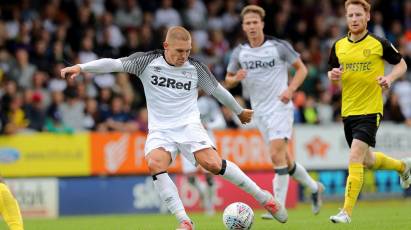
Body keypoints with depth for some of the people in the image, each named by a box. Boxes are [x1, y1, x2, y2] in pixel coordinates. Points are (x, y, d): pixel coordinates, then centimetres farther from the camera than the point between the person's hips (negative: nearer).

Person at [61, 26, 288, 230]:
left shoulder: (196, 68, 0)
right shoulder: (148, 61, -3)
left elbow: (218, 90, 15)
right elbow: (114, 64, -11)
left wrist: (240, 111, 28)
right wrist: (81, 67, -24)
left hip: (188, 125, -1)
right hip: (160, 129, 1)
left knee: (213, 164, -24)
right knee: (155, 164, -30)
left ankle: (263, 197, -7)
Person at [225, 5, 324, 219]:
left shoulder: (279, 46, -8)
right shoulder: (239, 52, 3)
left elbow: (301, 69, 0)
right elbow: (228, 81, 11)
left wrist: (290, 89, -16)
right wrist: (236, 78, -12)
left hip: (280, 107, -5)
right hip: (259, 111, 5)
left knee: (277, 156, -18)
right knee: (285, 161, 11)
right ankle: (314, 187, 34)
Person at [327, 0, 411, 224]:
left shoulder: (379, 44, -6)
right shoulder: (339, 46, 6)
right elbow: (332, 73, 17)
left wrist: (389, 78, -15)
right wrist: (333, 75, -7)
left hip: (370, 110, -6)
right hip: (348, 111, 6)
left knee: (355, 158, -17)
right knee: (367, 161, 19)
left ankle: (347, 211, -14)